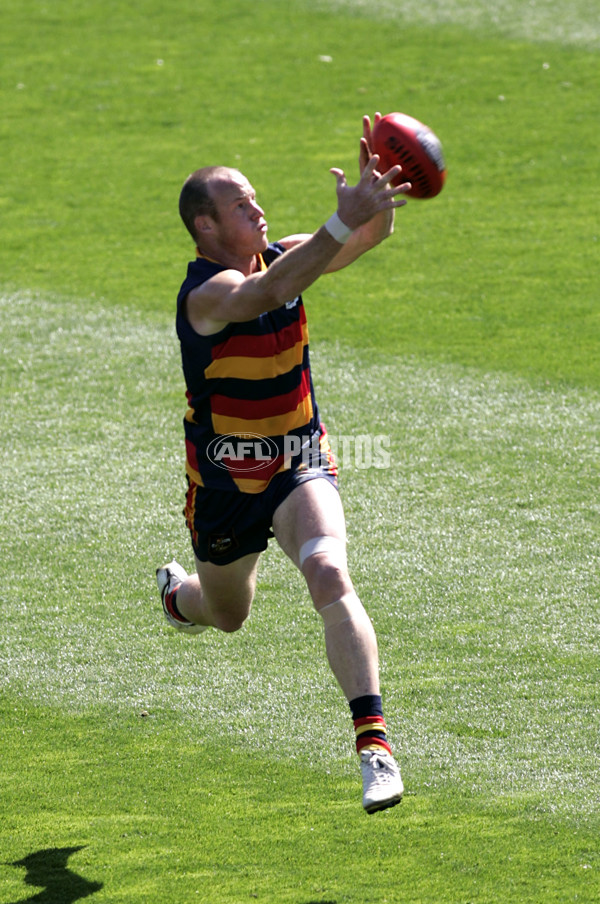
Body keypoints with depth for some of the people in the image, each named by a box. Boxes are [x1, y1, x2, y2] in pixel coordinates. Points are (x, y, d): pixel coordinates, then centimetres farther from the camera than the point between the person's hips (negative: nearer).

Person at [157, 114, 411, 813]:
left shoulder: (281, 256, -3)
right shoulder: (208, 292, -24)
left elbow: (371, 235, -8)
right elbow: (267, 293, -47)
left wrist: (374, 193, -31)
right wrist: (345, 219, -57)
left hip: (300, 465, 3)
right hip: (224, 479, -3)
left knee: (329, 576, -24)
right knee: (228, 615, 19)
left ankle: (374, 742, -33)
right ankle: (177, 592, 59)